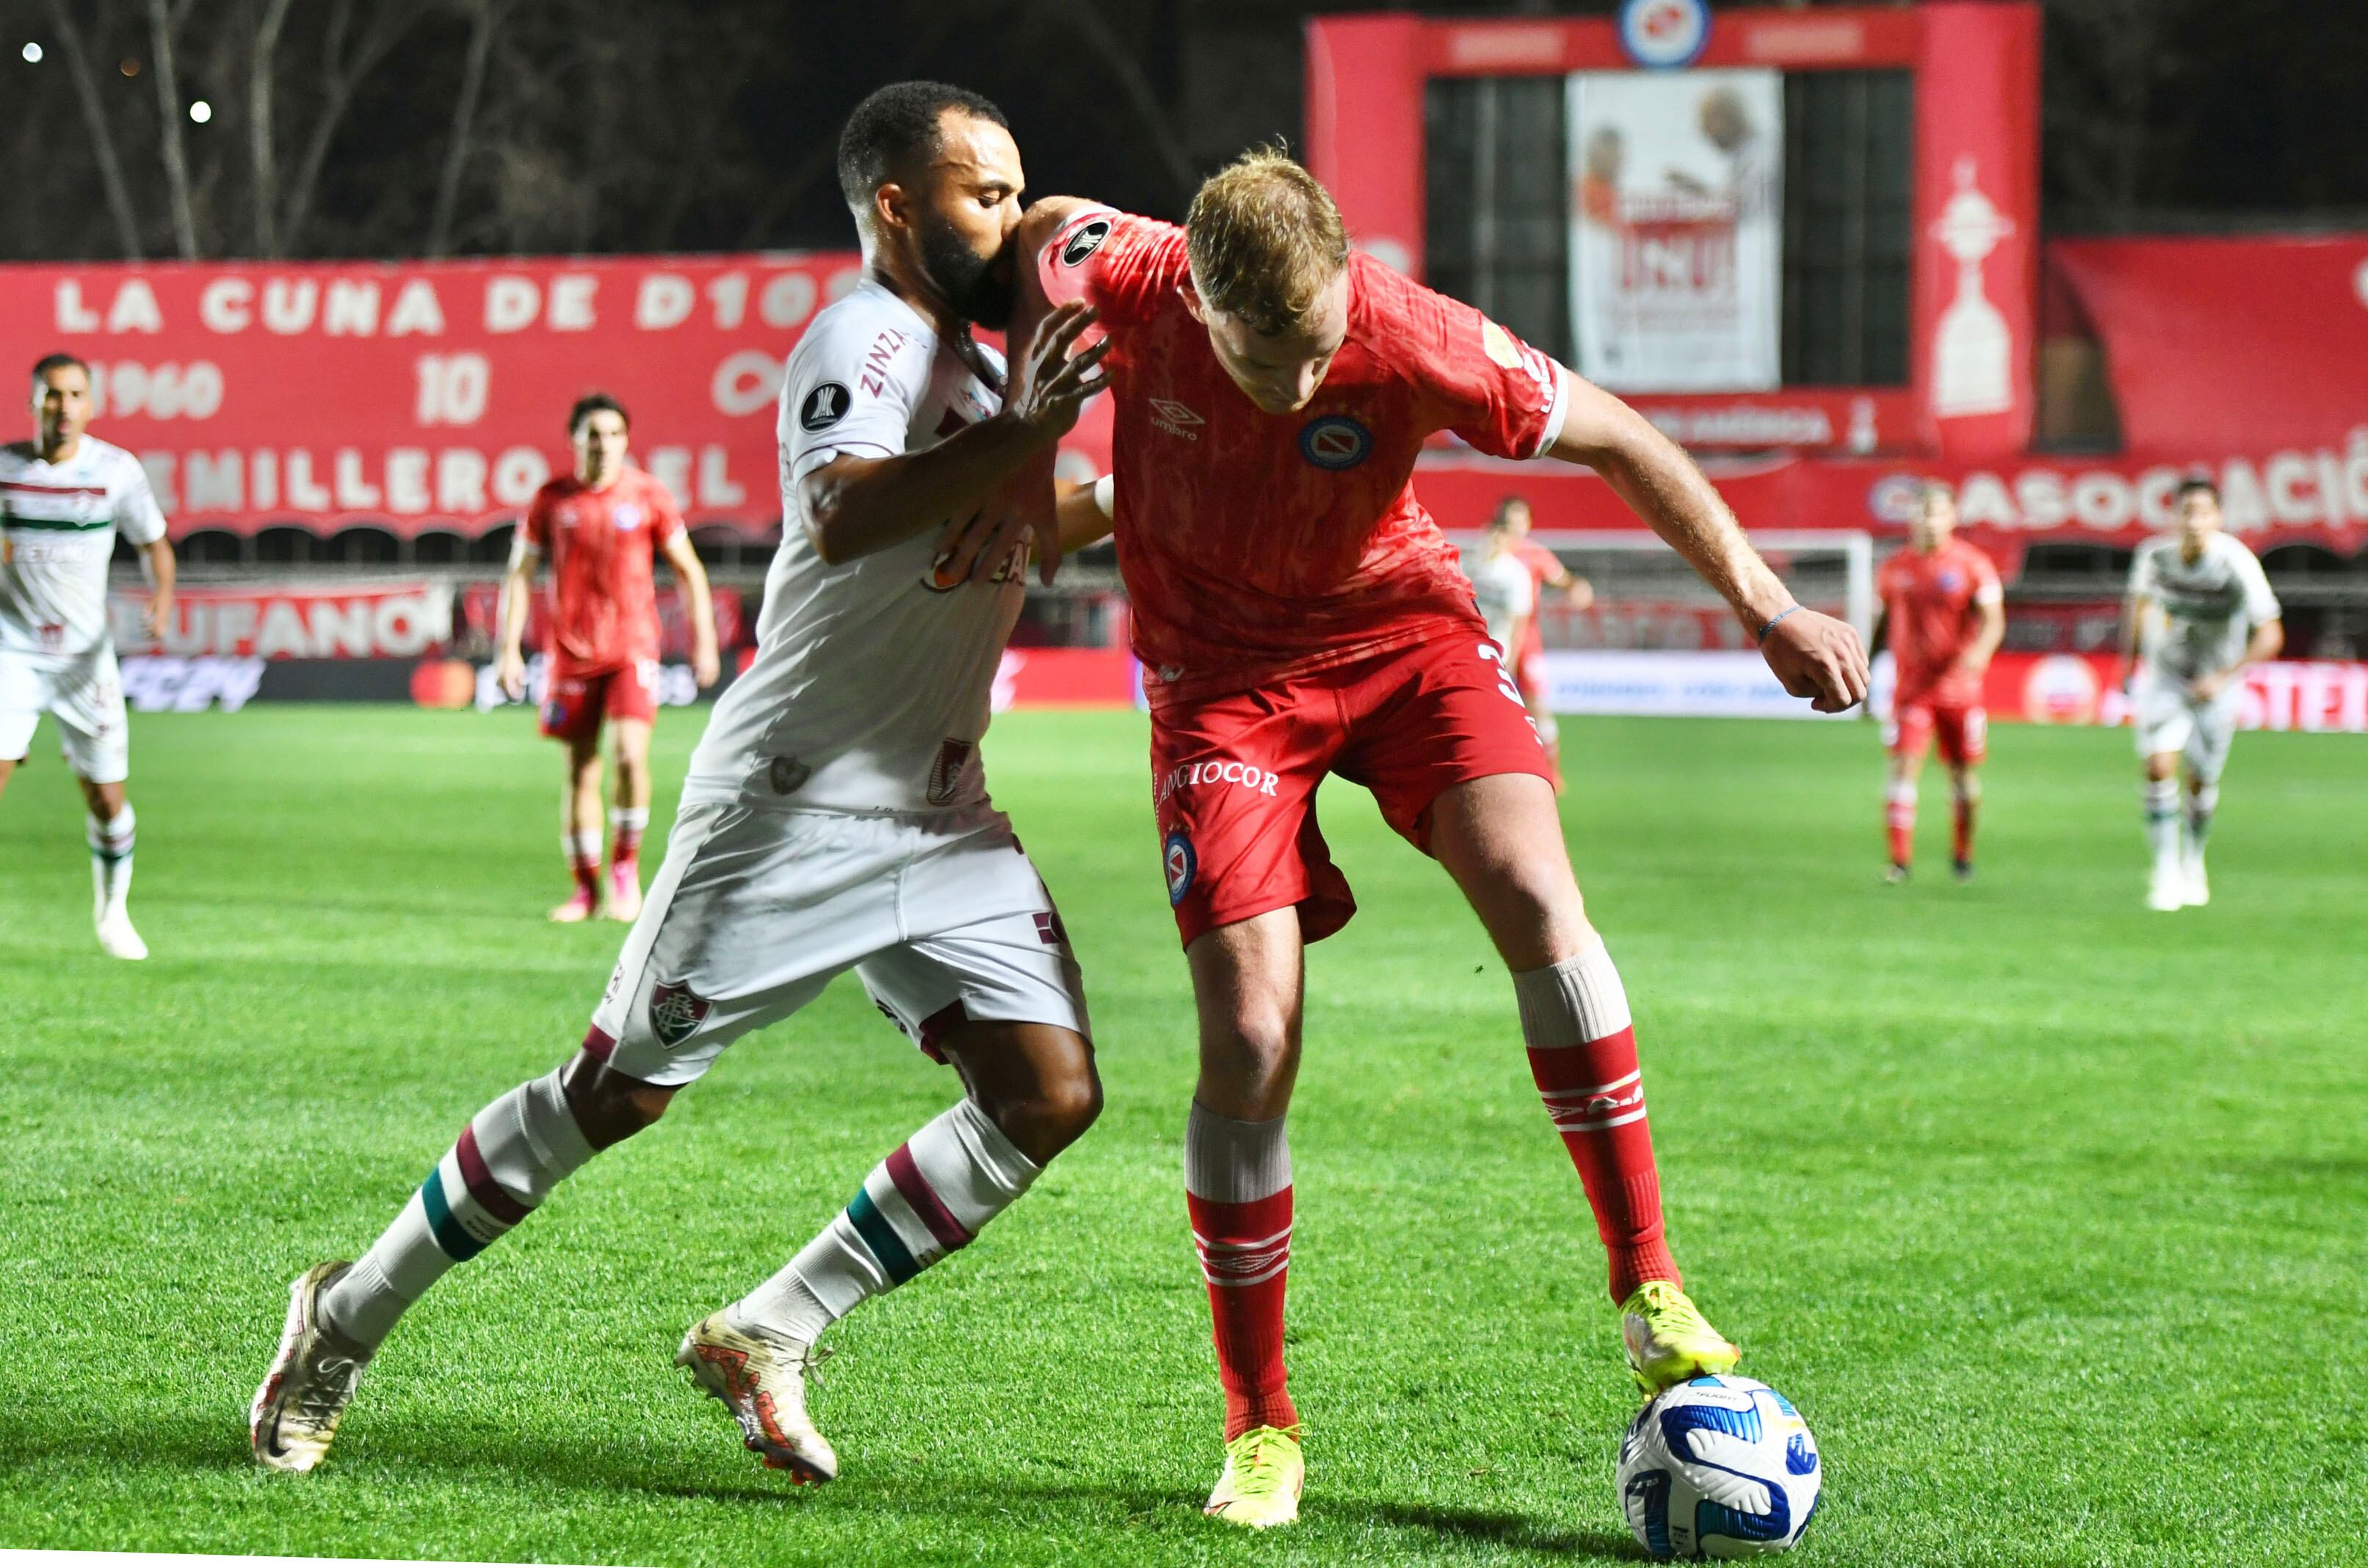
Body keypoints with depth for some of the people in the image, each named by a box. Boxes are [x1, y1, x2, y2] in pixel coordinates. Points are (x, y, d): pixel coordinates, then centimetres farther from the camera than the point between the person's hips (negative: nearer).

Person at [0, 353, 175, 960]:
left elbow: (153, 543, 3)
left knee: (107, 798, 3)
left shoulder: (116, 470, -5)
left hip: (85, 657, 0)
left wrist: (161, 593, -17)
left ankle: (112, 911, 28)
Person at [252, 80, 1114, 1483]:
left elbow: (1042, 537, 36)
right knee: (614, 1094, -3)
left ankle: (769, 1337, 1)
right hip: (791, 802, -8)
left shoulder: (976, 362, 16)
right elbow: (844, 515, -35)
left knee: (1051, 1095, -7)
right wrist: (1019, 434, -34)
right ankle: (352, 1316, 16)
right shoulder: (862, 340, -13)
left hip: (941, 818, 8)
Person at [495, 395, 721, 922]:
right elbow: (519, 574, 8)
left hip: (632, 648, -1)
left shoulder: (647, 495, 0)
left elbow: (689, 570, 8)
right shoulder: (552, 499, 2)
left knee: (631, 756, -17)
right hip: (571, 651, 2)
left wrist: (704, 643, 3)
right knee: (581, 770, 4)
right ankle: (586, 888, 13)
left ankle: (626, 867, 1)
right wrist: (510, 651, 2)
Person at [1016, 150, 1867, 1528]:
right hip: (1224, 672, 0)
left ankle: (1651, 1295, -14)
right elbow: (1045, 229, 1)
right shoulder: (1129, 283, -24)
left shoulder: (1411, 339, -27)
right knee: (1249, 1043, -12)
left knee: (1535, 891, -25)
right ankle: (1261, 1432, 3)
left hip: (1398, 626, 0)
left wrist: (1767, 609, -10)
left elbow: (1620, 441, -13)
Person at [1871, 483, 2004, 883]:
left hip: (1959, 687, -1)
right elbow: (1882, 623, 14)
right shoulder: (1895, 568, 5)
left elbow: (1993, 620, -9)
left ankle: (1962, 854, 28)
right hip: (1910, 688, 1)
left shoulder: (1973, 565, -3)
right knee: (1903, 768, -12)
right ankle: (1899, 860, -12)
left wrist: (1978, 652, -30)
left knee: (1964, 775, 7)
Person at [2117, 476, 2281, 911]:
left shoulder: (2238, 565, -24)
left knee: (2202, 781, 10)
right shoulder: (2155, 556, -13)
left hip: (2216, 686, -1)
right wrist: (2129, 662, 11)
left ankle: (2193, 862, 37)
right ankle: (2165, 871, -10)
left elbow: (2270, 636, -19)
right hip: (2165, 676, 1)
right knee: (2159, 768, -18)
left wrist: (2224, 678, -25)